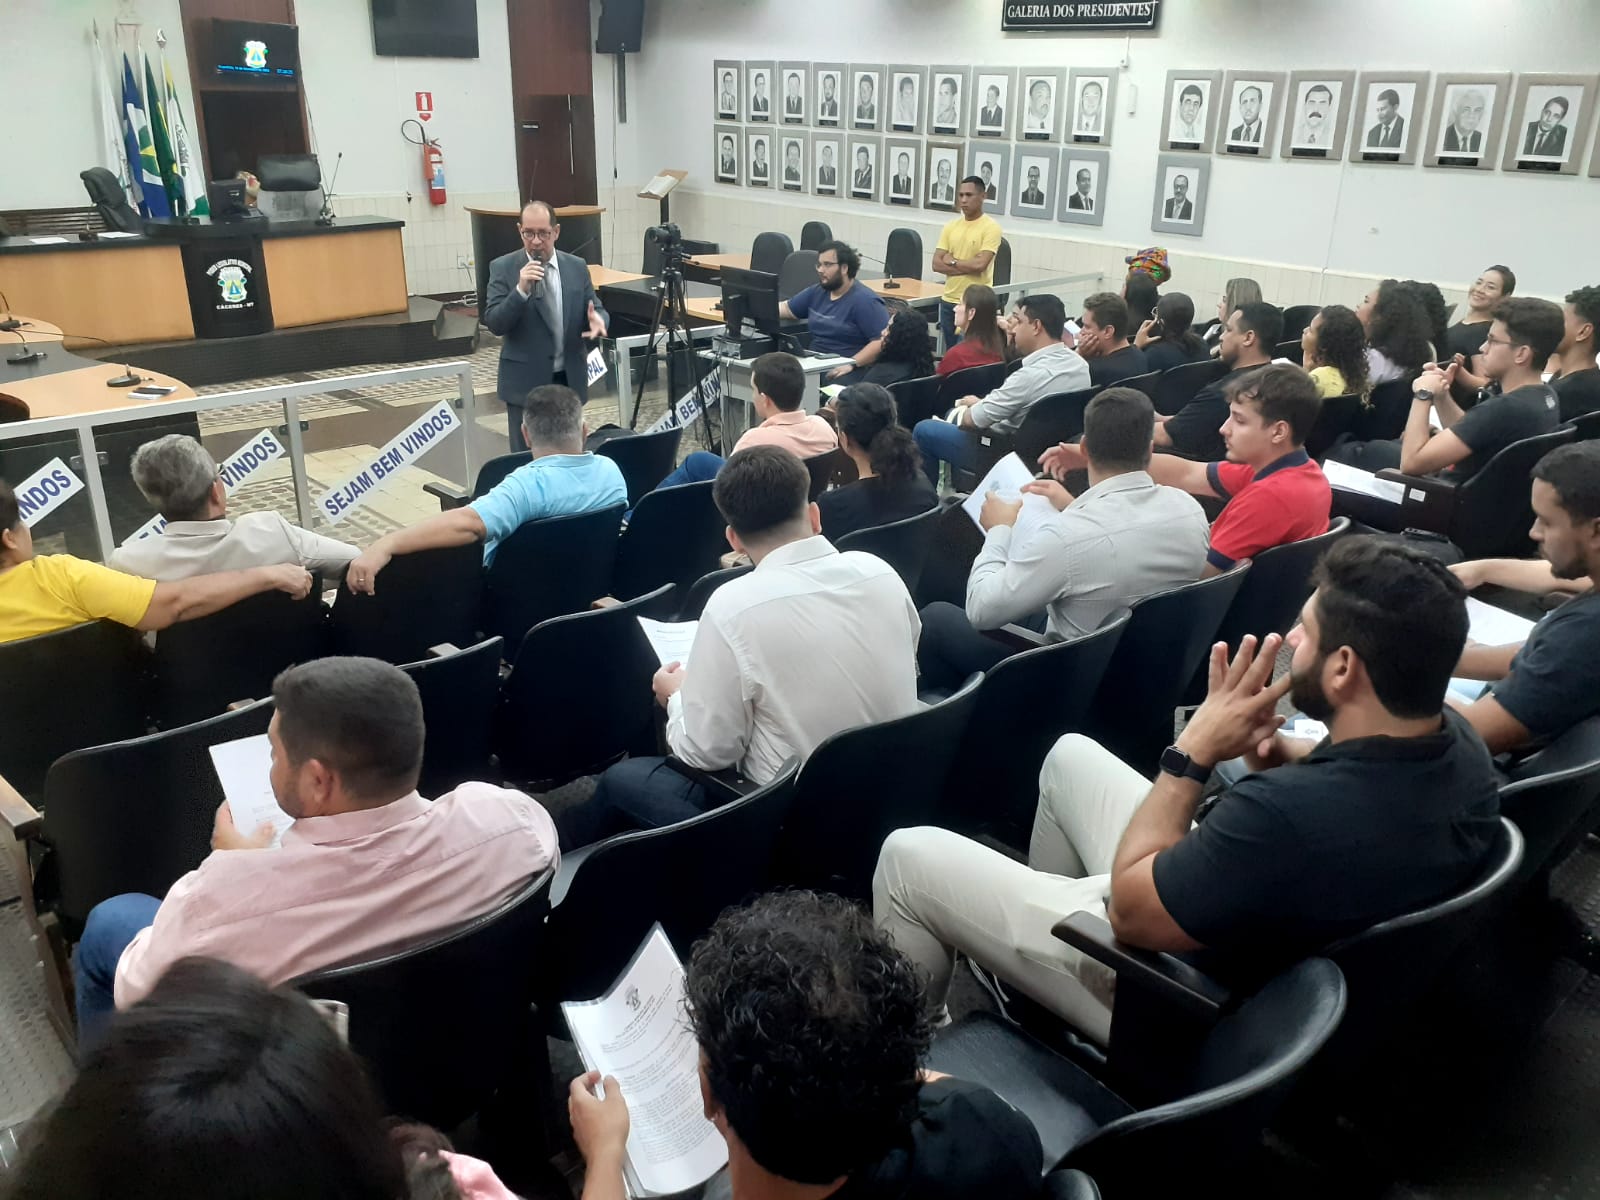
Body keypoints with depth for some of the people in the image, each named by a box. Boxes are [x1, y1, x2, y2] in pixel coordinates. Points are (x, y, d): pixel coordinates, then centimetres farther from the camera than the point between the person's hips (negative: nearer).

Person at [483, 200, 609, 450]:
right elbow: (494, 324, -12)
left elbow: (598, 310, 6)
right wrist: (521, 290, -26)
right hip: (526, 382, -3)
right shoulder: (503, 268, -5)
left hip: (570, 379, 3)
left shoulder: (577, 267, 4)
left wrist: (598, 320, -19)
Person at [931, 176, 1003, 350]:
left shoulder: (991, 227, -7)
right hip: (948, 300, 6)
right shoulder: (950, 226, 9)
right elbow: (936, 264, 1)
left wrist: (952, 261, -5)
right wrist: (968, 267, -10)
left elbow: (980, 264, -18)